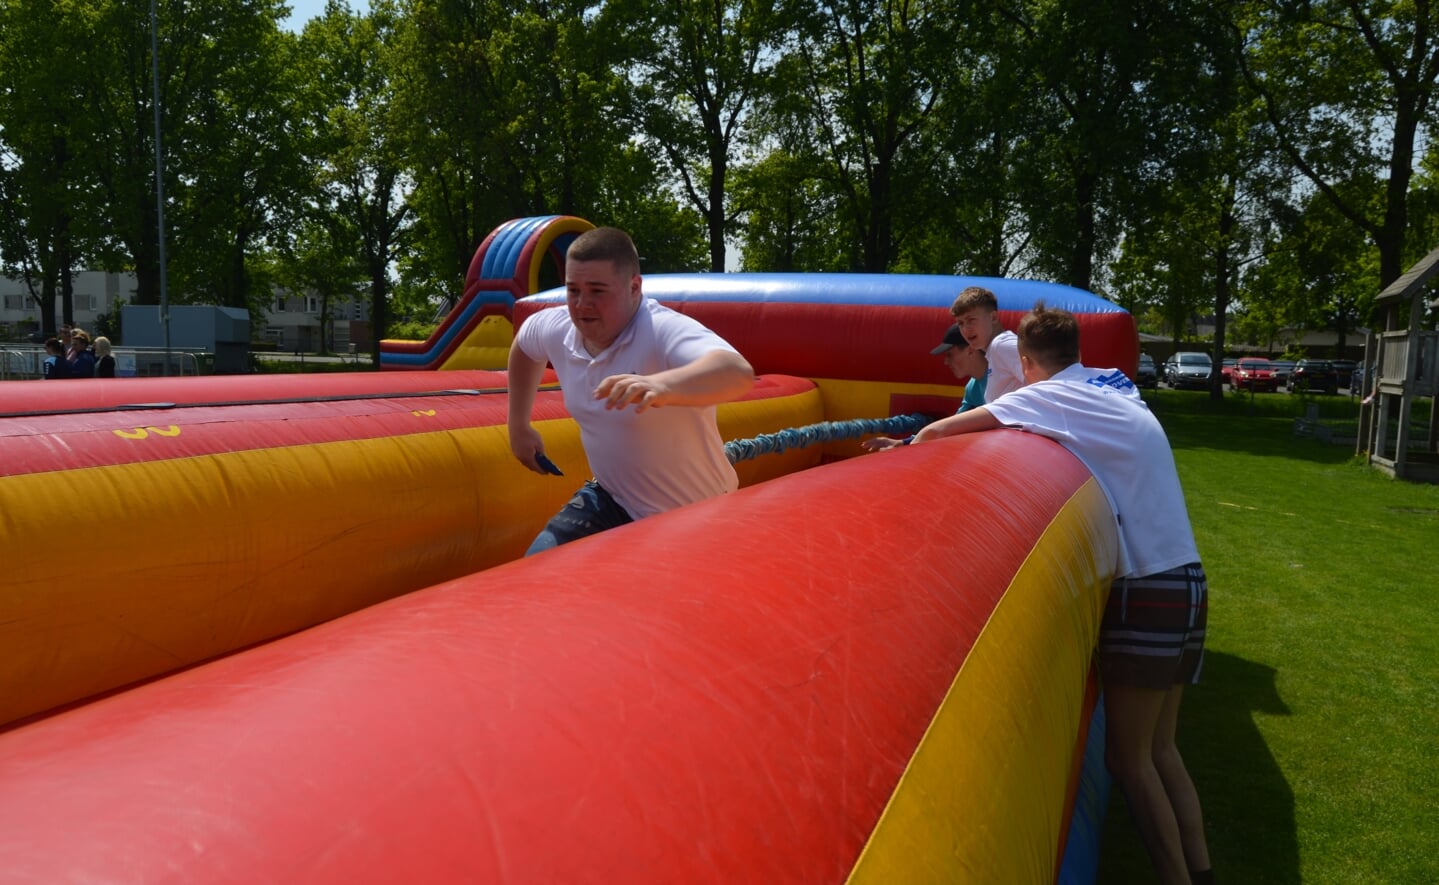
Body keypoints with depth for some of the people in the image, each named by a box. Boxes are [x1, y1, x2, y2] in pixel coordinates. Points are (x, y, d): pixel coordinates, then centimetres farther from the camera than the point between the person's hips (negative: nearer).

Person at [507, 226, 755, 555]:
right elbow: (523, 344, 19)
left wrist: (662, 385, -70)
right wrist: (519, 426, 20)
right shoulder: (555, 329, -8)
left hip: (697, 516, -5)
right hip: (610, 500, 6)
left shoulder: (665, 331, -31)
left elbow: (740, 373, -51)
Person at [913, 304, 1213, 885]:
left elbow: (938, 432, -10)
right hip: (1185, 584, 8)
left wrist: (909, 447, 8)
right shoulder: (1111, 390, 13)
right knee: (1158, 749, 15)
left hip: (1146, 594, -8)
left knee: (1127, 757, 3)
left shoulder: (1055, 395, -9)